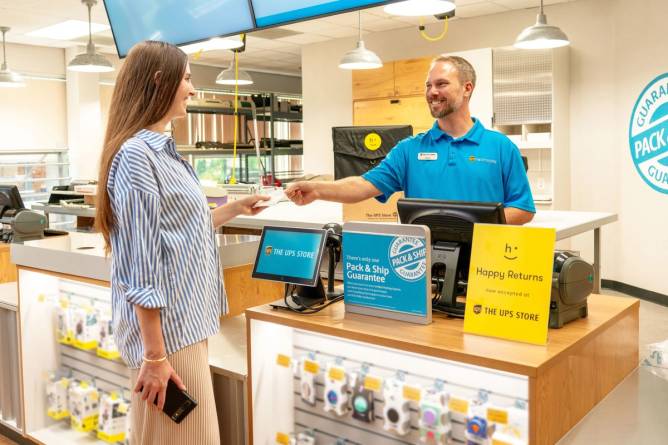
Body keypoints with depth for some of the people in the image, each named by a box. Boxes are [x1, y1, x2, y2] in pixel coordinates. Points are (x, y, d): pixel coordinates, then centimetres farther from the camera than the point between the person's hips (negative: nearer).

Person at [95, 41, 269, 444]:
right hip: (166, 326, -9)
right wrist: (154, 355, -20)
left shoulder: (164, 149, 11)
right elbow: (139, 266, -21)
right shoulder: (136, 154, -17)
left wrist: (234, 209, 20)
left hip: (187, 319, 9)